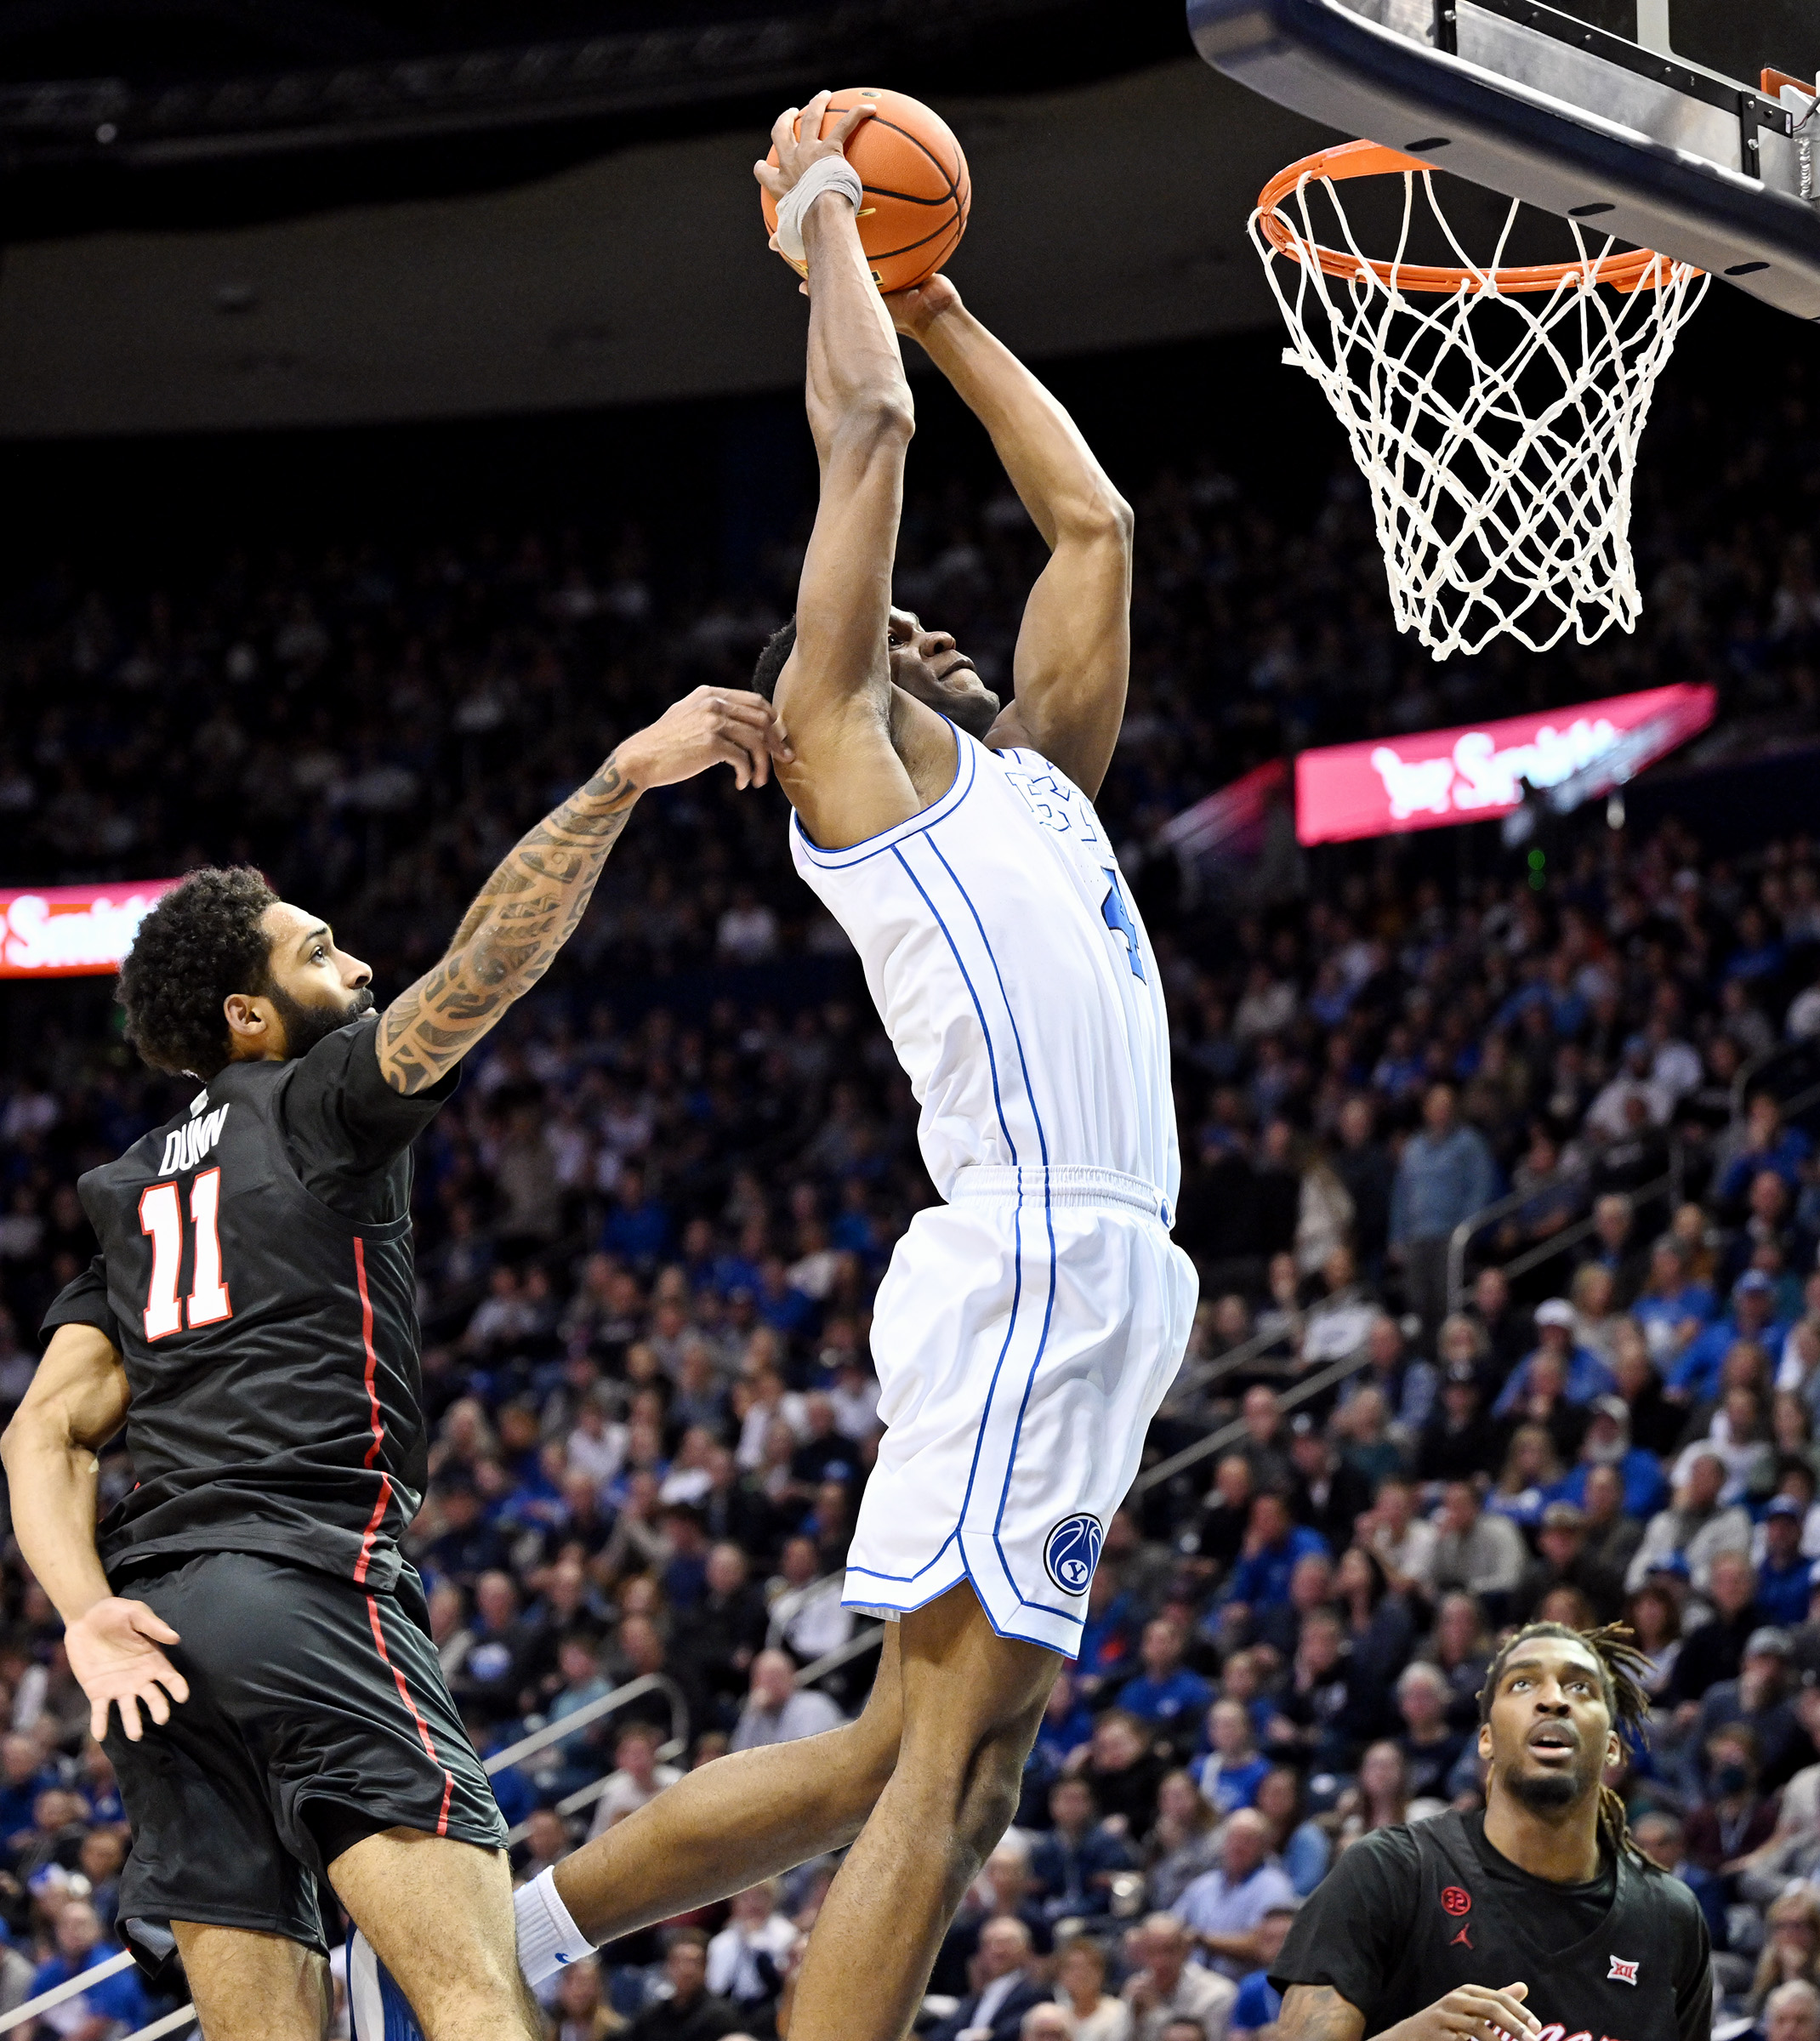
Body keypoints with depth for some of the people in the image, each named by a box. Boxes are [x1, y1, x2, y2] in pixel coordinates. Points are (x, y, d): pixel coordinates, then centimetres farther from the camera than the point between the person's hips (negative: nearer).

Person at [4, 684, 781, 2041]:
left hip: (156, 1617, 7)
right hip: (308, 1582, -7)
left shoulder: (135, 1193, 26)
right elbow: (491, 959, -8)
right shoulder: (321, 1101, 8)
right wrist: (624, 775, -13)